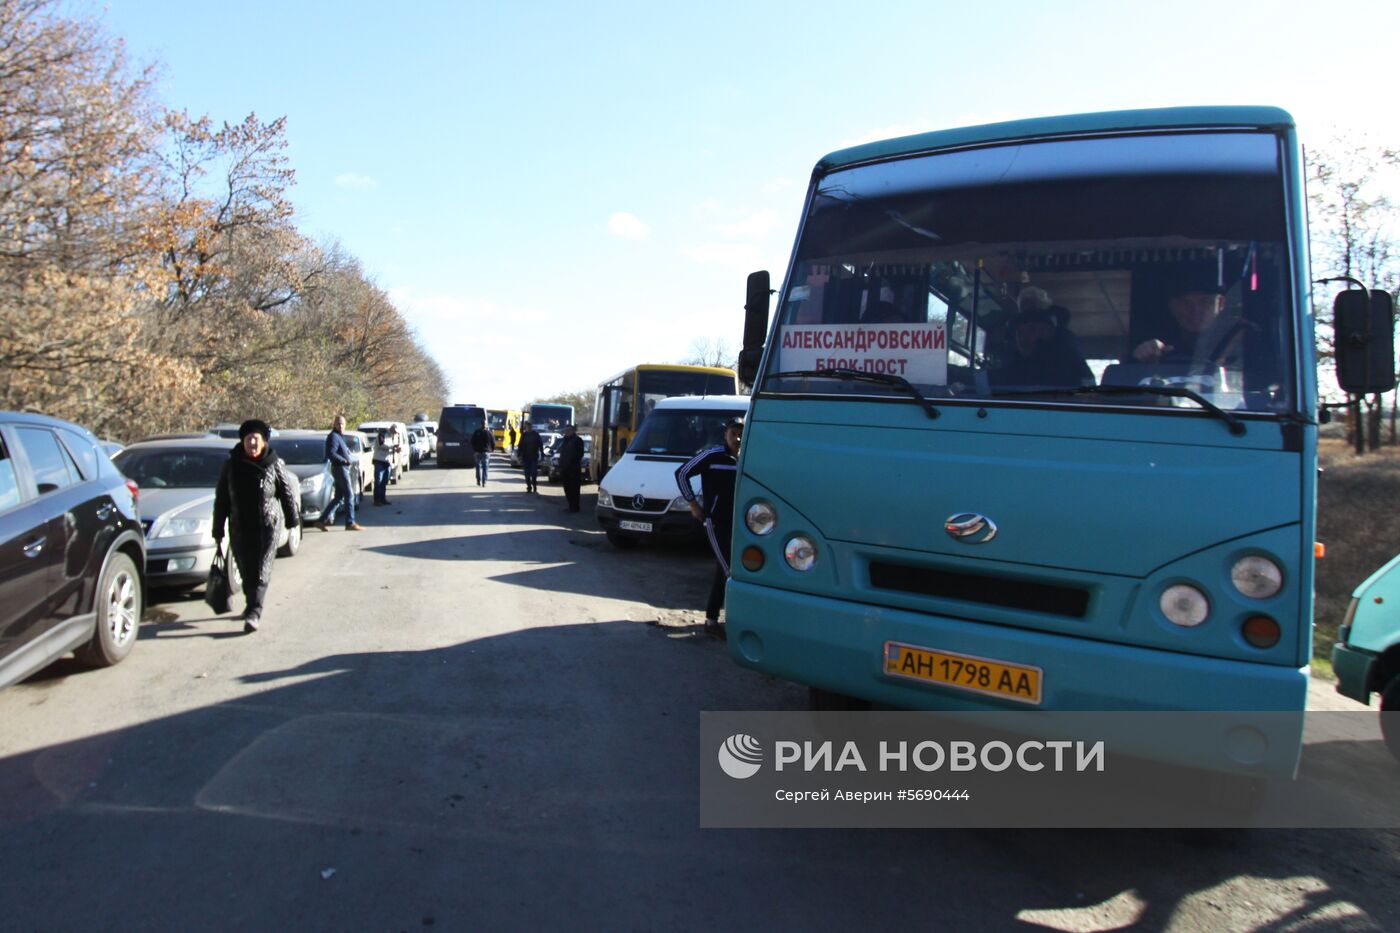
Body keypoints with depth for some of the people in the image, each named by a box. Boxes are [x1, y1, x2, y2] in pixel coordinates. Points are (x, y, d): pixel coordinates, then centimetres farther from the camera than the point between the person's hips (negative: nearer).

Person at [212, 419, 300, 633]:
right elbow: (221, 499, 6)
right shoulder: (231, 465, 2)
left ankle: (253, 613, -11)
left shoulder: (274, 465, -5)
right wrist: (218, 529, 6)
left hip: (268, 526, -3)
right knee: (246, 571, 11)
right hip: (240, 527, 3)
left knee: (261, 571, -8)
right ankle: (252, 605, 31)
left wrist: (292, 519, 9)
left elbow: (289, 492, 5)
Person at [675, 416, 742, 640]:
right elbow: (682, 473, -5)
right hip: (715, 522, -6)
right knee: (729, 572, -13)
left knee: (723, 573, 12)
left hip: (736, 523, 6)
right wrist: (692, 504, -6)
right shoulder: (712, 456, -10)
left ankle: (712, 619, 23)